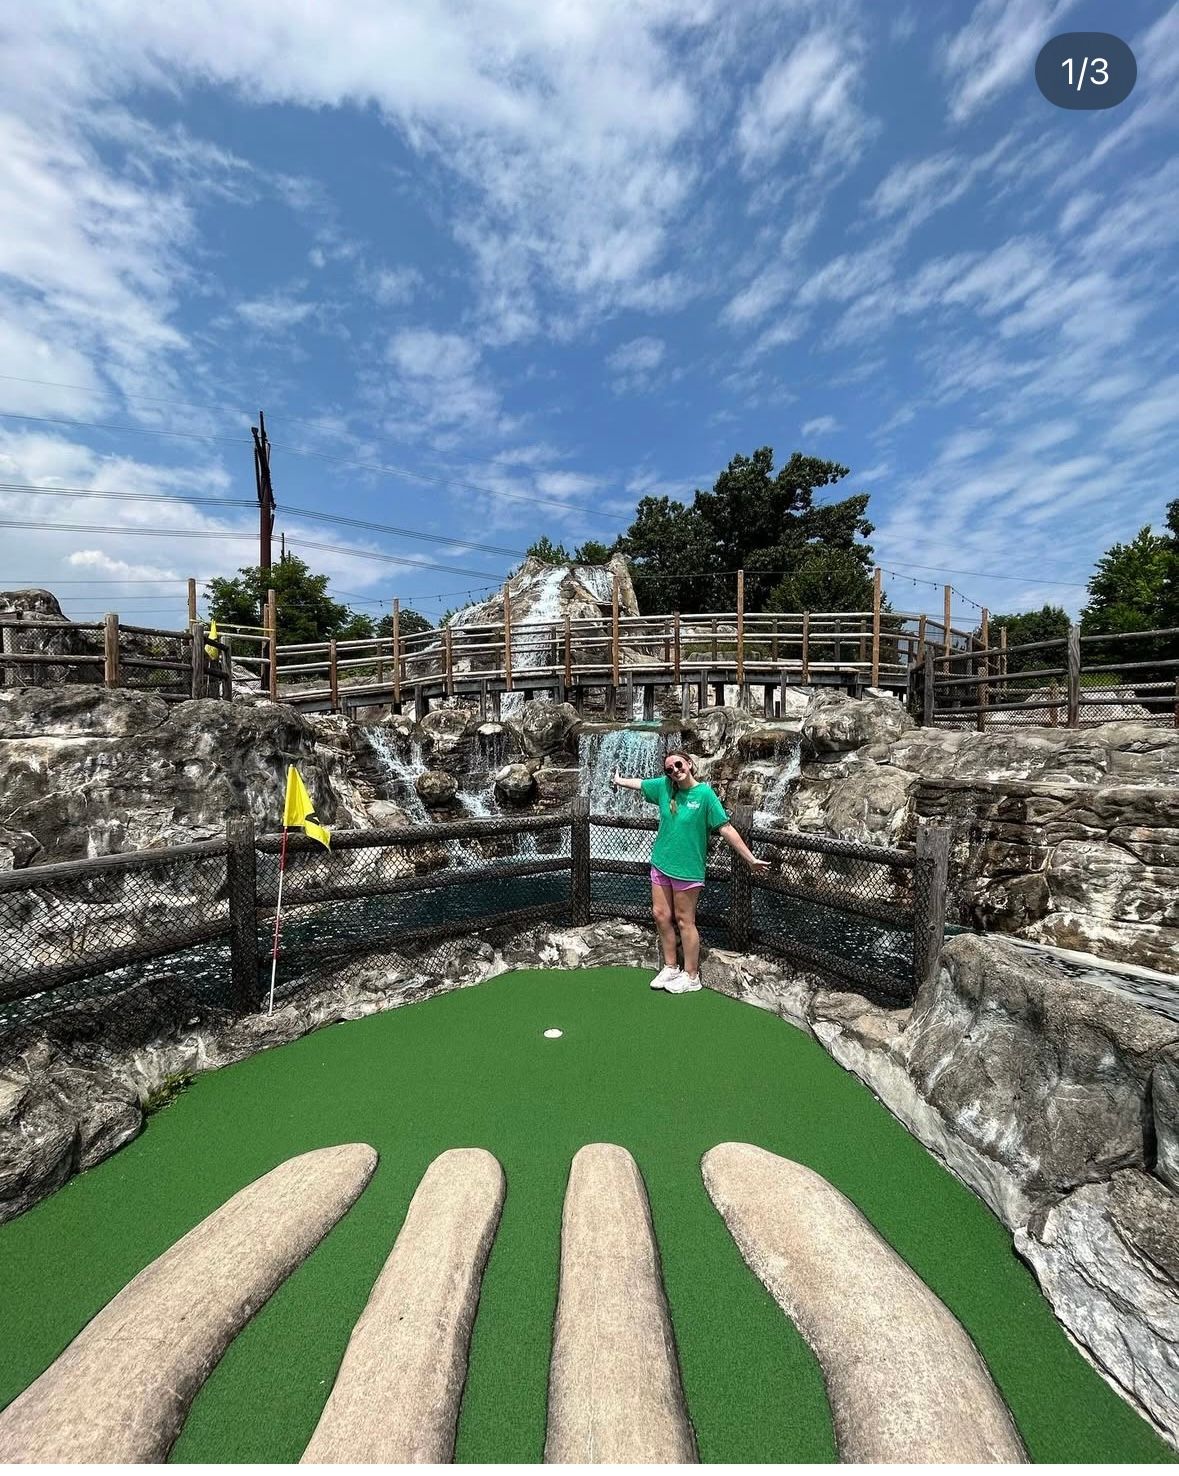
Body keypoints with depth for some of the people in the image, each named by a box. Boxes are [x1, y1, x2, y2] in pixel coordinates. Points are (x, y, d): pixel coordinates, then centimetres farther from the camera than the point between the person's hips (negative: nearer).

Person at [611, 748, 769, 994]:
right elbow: (640, 783, 17)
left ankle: (691, 976, 23)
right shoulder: (665, 786, -1)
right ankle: (670, 968, 31)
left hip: (687, 868, -6)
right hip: (661, 863, 6)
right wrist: (619, 781, 33)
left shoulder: (705, 793, -15)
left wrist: (751, 859, -15)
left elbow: (726, 828, -15)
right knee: (660, 914, 12)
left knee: (684, 921, 5)